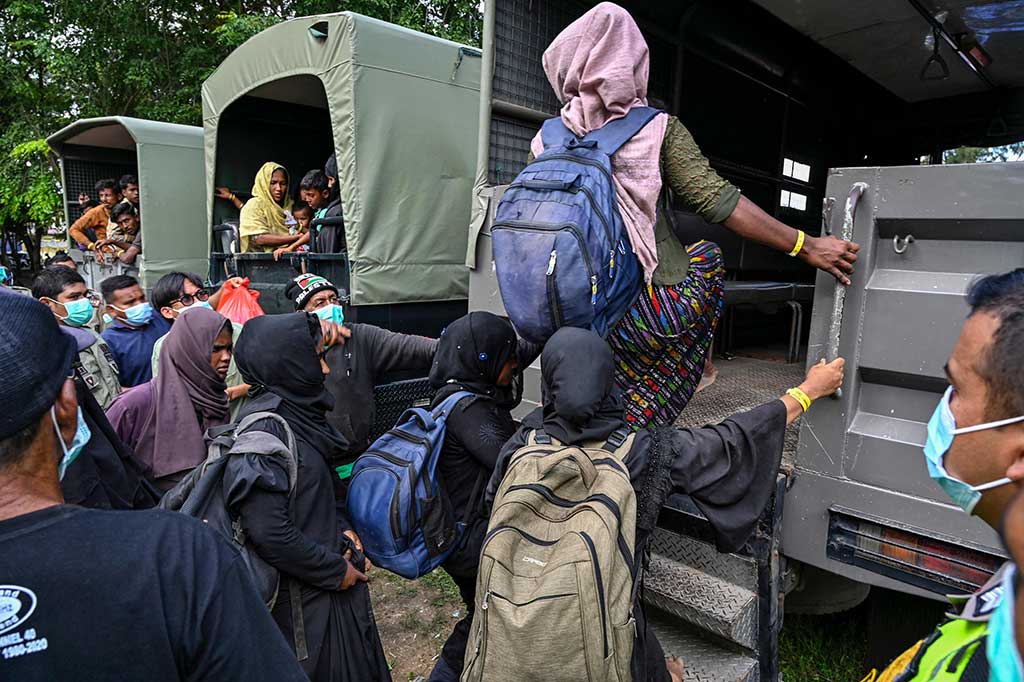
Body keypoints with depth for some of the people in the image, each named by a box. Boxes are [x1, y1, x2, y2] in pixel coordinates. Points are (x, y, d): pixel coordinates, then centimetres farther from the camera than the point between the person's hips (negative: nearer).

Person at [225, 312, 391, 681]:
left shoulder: (299, 413, 3)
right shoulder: (264, 429, -23)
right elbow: (268, 531, -28)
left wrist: (343, 531, 2)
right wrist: (336, 571, -17)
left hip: (334, 585, 8)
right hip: (302, 599, -8)